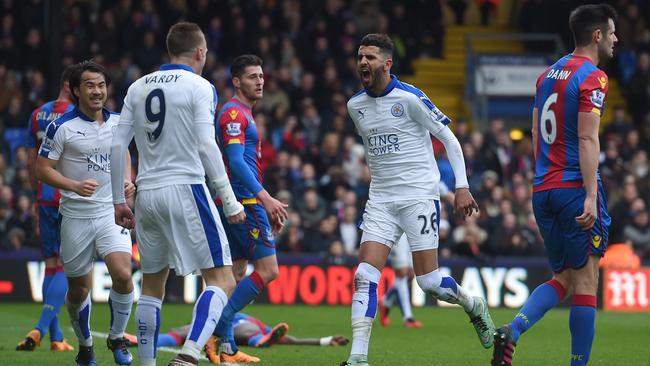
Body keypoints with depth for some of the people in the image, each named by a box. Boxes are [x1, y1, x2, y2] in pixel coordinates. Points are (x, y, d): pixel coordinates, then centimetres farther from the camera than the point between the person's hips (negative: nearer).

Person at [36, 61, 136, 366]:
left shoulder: (117, 123, 6)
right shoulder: (61, 127, -8)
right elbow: (42, 169, -7)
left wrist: (127, 181, 5)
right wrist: (74, 186, -21)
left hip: (111, 212, 2)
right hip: (76, 216, -2)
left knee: (122, 275, -18)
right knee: (78, 289, 6)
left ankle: (117, 338, 4)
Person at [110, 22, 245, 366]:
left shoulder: (138, 87, 12)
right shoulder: (199, 87, -3)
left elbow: (117, 146, 9)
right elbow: (206, 145, -12)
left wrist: (118, 200, 17)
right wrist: (230, 201, -10)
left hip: (147, 194, 6)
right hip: (185, 189, -6)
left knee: (152, 285, 17)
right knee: (221, 281, -4)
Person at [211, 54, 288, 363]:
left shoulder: (244, 114, 21)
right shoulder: (233, 113, -11)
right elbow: (236, 161, -22)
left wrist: (268, 208, 25)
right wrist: (265, 198, -28)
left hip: (240, 202, 10)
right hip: (243, 202, -10)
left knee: (237, 274, 9)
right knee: (268, 269, -12)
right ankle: (219, 327, -14)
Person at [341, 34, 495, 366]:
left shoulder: (409, 98, -12)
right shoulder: (355, 105, 6)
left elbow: (449, 139, -6)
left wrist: (462, 186, -10)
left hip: (419, 197, -5)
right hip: (380, 200, 5)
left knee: (428, 281, -5)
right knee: (365, 276, -11)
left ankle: (473, 306, 27)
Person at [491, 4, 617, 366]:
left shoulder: (549, 74, 16)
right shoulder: (593, 77, -9)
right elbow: (587, 139, -17)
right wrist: (591, 195, -21)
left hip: (543, 188, 8)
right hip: (575, 187, -8)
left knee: (563, 279, 13)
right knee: (585, 280, -1)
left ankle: (512, 330, -10)